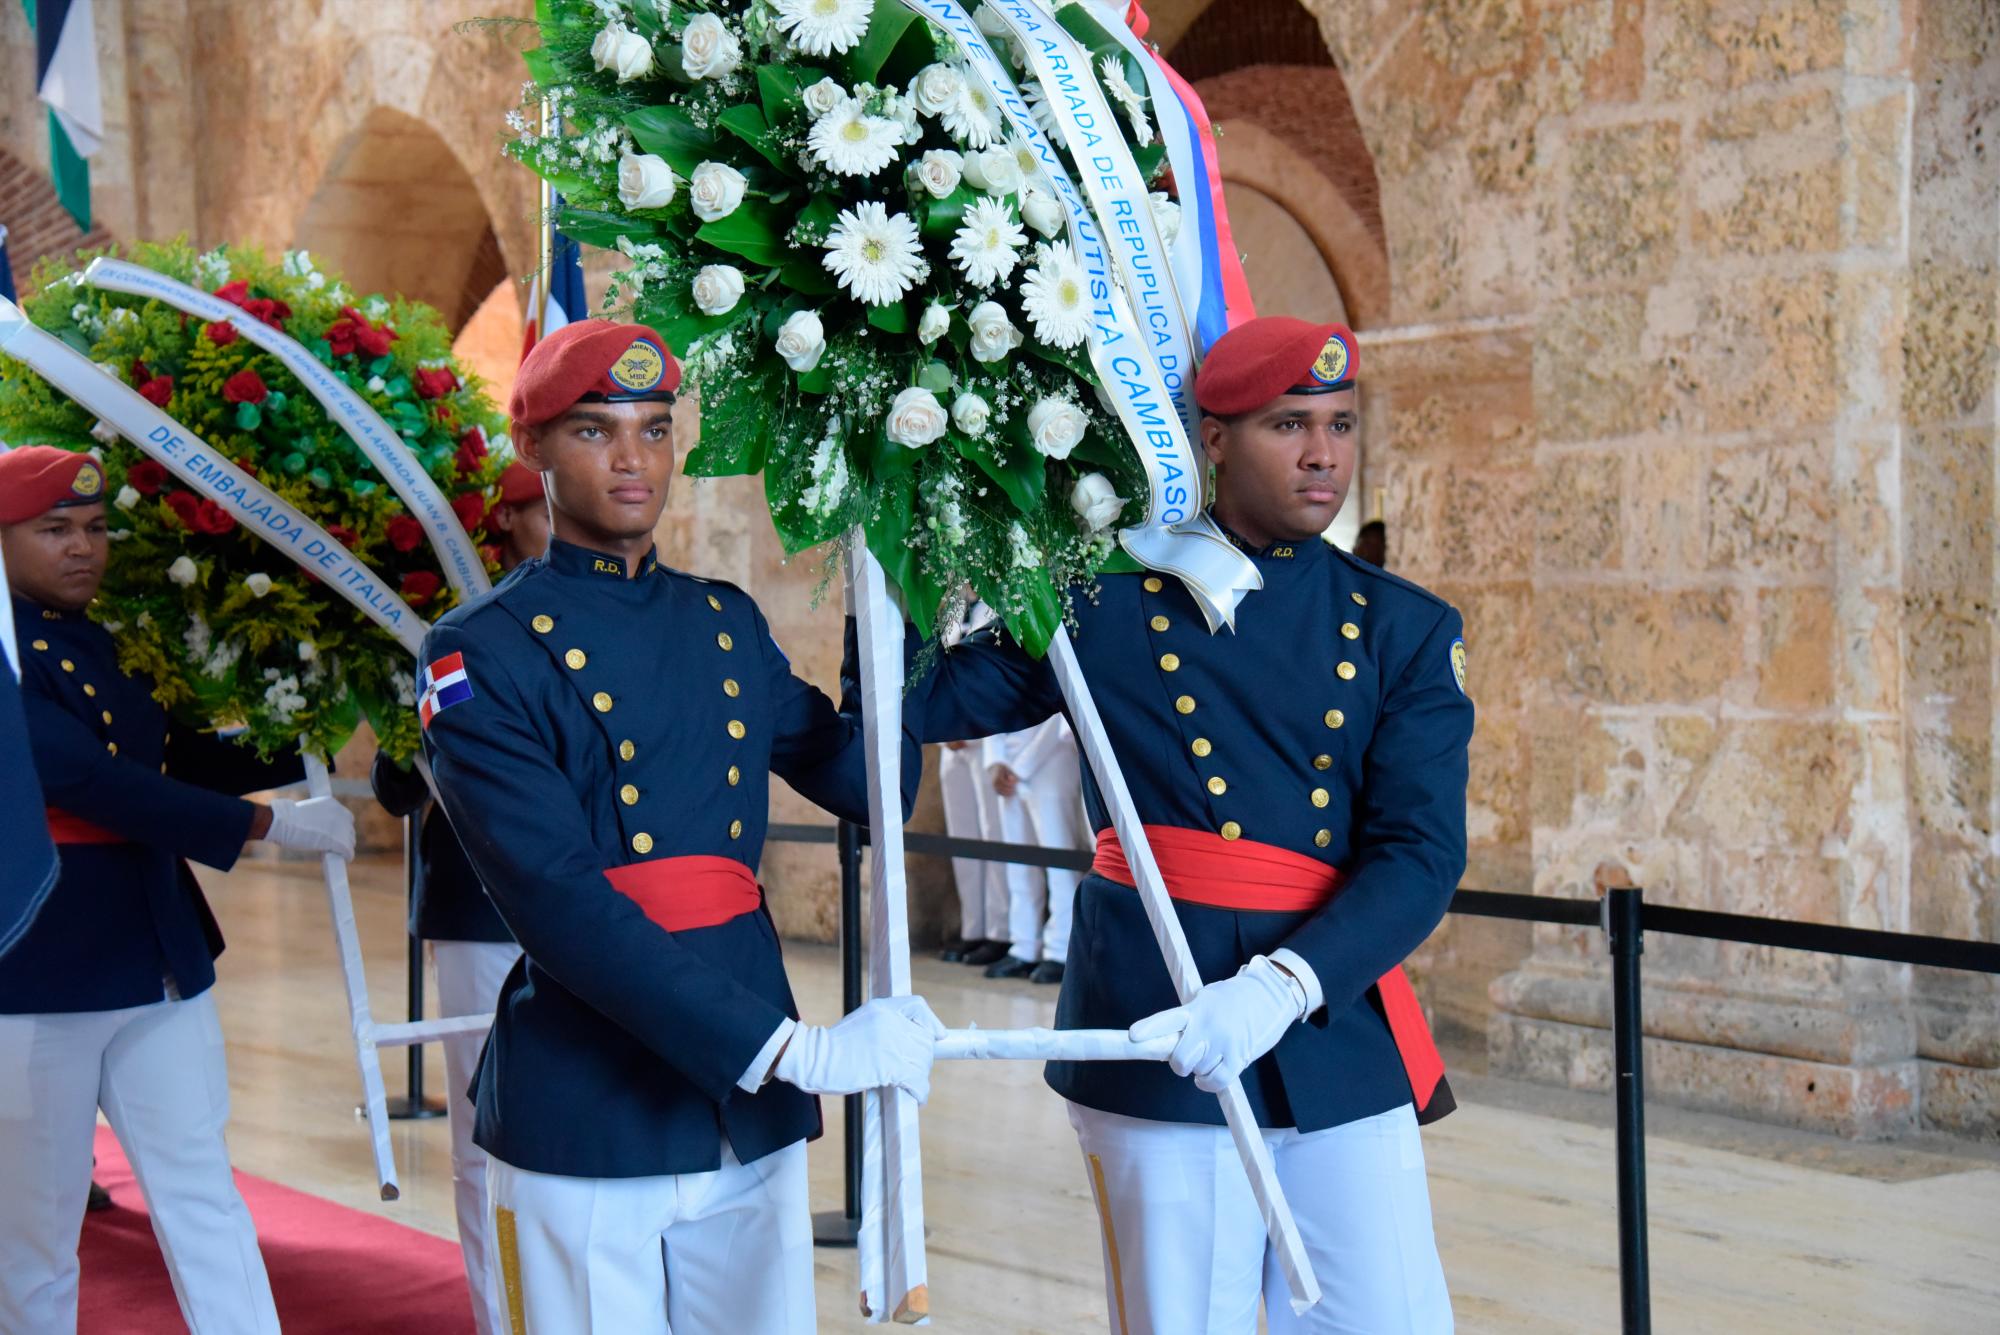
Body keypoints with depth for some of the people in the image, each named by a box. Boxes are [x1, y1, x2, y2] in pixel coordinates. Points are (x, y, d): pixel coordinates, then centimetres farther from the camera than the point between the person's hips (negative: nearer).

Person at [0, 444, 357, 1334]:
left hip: (160, 972, 7)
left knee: (202, 1191, 6)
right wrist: (268, 824, -19)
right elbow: (92, 782, -21)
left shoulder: (110, 646, 11)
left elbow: (175, 756, 19)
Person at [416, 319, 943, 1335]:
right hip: (588, 1126, -5)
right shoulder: (484, 654, -8)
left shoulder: (726, 623, 12)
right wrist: (794, 1050, -23)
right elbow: (561, 907, -18)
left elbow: (871, 787, 17)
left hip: (753, 1119, 5)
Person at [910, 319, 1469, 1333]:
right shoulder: (1107, 603, 4)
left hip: (1339, 1038, 2)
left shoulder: (1406, 631, 6)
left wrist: (1281, 988, -20)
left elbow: (1422, 854, -5)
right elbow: (924, 700, 10)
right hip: (1158, 1045, -1)